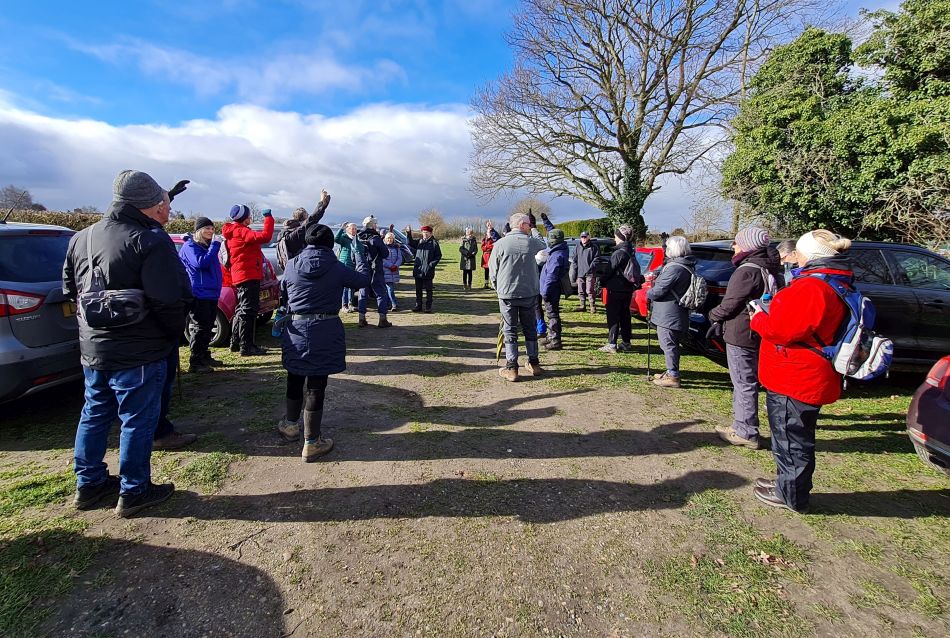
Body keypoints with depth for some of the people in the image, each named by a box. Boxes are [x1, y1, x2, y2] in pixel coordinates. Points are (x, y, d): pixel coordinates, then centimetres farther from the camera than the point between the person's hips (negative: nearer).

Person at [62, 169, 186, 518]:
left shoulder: (81, 238, 9)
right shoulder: (151, 241, -18)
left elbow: (70, 289, 16)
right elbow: (167, 301, -22)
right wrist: (175, 334, -6)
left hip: (91, 348, 8)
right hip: (138, 353, -8)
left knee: (94, 414, 20)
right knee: (137, 421, 5)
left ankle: (88, 484, 34)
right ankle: (133, 492, 17)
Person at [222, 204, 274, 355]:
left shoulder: (233, 232, 17)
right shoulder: (241, 232, -14)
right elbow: (265, 236, -26)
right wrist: (268, 217, -17)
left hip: (239, 276, 10)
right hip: (248, 276, -10)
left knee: (242, 310, 19)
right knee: (249, 310, -8)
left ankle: (236, 343, 27)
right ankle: (246, 347, -5)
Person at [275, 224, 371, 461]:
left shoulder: (292, 266, -1)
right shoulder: (337, 268, -7)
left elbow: (283, 295, 13)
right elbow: (364, 281, 8)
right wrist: (366, 271, 31)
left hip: (295, 330, 3)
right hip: (326, 332, -3)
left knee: (295, 379, 22)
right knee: (316, 385, 4)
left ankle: (291, 425, 42)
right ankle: (311, 443, 14)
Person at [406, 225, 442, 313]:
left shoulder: (434, 243, -2)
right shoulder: (419, 242, 12)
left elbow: (438, 256, -2)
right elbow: (410, 243, 1)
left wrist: (431, 264, -12)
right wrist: (408, 233, -13)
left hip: (428, 271, -5)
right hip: (418, 270, 5)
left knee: (428, 290, 3)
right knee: (418, 289, 10)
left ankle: (428, 307, 11)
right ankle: (418, 306, 18)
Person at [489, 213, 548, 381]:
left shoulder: (500, 244, -7)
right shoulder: (533, 242, -3)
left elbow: (492, 271, -2)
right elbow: (543, 246, 22)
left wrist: (498, 288, 12)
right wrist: (531, 235, 22)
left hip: (507, 294, -2)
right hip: (529, 293, 2)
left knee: (510, 331, 5)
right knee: (530, 328, 15)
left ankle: (511, 368, 5)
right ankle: (534, 364, 23)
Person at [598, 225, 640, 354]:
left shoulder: (618, 253, -17)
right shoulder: (630, 252, 11)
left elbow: (610, 270, -16)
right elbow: (636, 270, 15)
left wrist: (601, 282, -1)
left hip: (616, 290, -9)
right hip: (628, 289, 9)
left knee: (613, 317, -5)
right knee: (624, 315, 14)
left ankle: (612, 344, -4)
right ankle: (626, 342, 22)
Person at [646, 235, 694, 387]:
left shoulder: (674, 268, -21)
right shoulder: (686, 266, 11)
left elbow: (659, 291, -20)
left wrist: (648, 293, -1)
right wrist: (656, 279, 5)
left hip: (668, 314, -10)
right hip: (676, 313, 10)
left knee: (668, 344, -3)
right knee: (671, 344, 19)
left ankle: (673, 376, 3)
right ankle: (671, 372, 30)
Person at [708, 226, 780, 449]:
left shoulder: (747, 271, -19)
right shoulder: (765, 270, 12)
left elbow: (730, 304, -18)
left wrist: (714, 316, 3)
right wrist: (721, 322, 16)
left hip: (740, 335, -10)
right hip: (756, 335, 10)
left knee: (744, 383, -3)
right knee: (747, 382, 18)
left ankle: (747, 433, 5)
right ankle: (742, 426, 30)